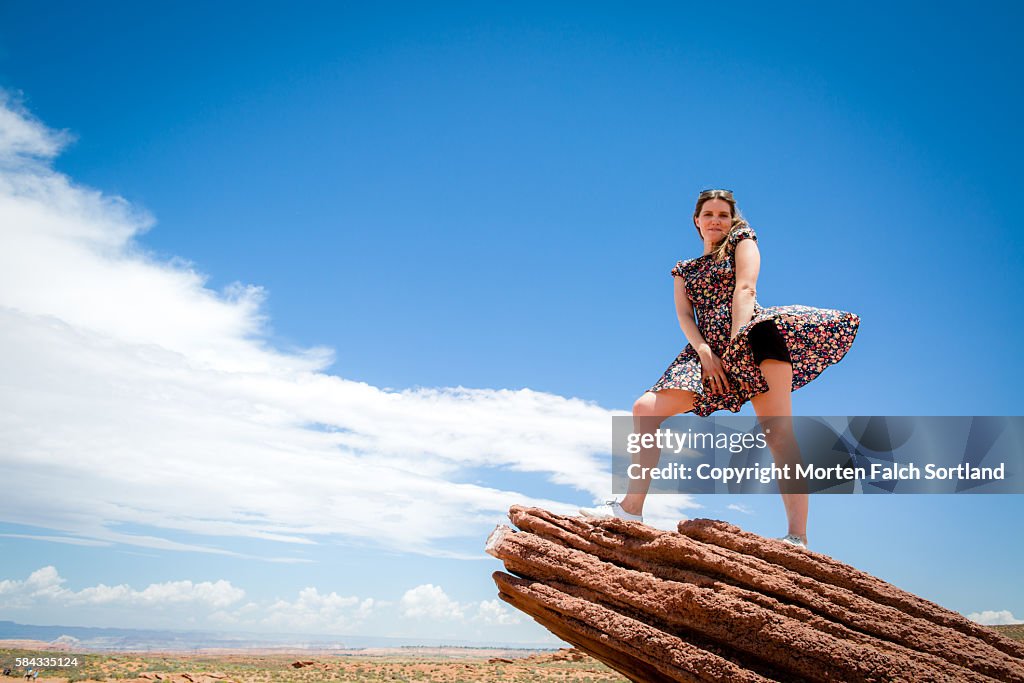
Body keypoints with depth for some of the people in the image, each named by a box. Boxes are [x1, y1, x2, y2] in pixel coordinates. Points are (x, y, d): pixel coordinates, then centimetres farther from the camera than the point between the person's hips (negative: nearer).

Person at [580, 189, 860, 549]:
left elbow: (745, 289, -1)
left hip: (747, 337, -4)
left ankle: (798, 536, -28)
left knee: (778, 431, -23)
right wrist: (704, 352, -11)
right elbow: (684, 315, 9)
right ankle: (631, 508, -5)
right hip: (707, 349, 4)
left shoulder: (742, 241, 16)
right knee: (645, 409, -9)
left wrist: (736, 343, -17)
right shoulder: (684, 269, 26)